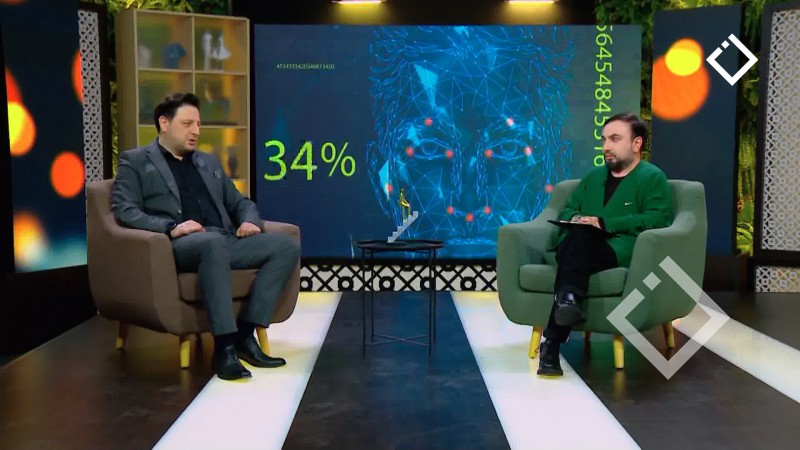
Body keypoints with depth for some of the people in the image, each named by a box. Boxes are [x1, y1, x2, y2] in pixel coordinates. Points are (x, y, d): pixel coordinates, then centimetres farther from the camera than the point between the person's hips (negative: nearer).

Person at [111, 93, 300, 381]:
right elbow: (124, 211, -3)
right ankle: (224, 346, -37)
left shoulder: (209, 162, 28)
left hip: (226, 241, 6)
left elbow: (240, 202, 28)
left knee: (288, 246, -16)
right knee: (213, 242, -40)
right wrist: (170, 227, -20)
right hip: (180, 246, -6)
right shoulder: (135, 161, 11)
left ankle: (245, 333, -20)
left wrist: (250, 221, 3)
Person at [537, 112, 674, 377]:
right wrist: (575, 220, 3)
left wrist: (604, 223, -11)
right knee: (577, 233, -34)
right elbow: (567, 211, 30)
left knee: (581, 236, -37)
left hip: (619, 250, -4)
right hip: (577, 249, 4)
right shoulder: (593, 177, 32)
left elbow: (658, 218, -4)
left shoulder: (652, 177, 12)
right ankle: (570, 300, -50)